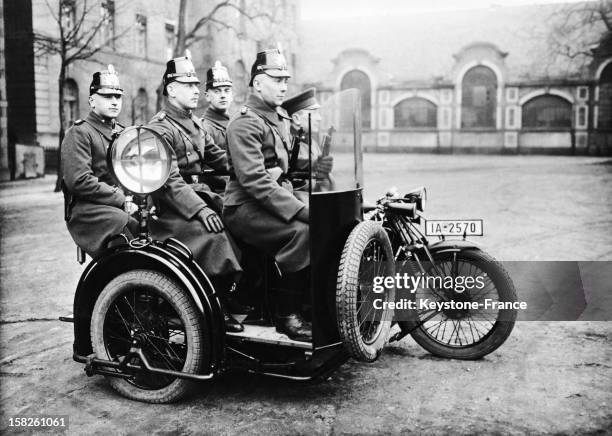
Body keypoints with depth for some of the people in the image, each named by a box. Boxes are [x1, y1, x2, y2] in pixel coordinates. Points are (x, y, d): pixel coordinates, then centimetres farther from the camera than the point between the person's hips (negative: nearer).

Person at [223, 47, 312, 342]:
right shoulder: (245, 124, -11)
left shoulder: (277, 119, 20)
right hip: (244, 209, -8)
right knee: (303, 231, -30)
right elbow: (255, 182, -22)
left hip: (272, 201, 9)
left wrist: (297, 204, 9)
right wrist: (300, 210, -27)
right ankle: (287, 316, -18)